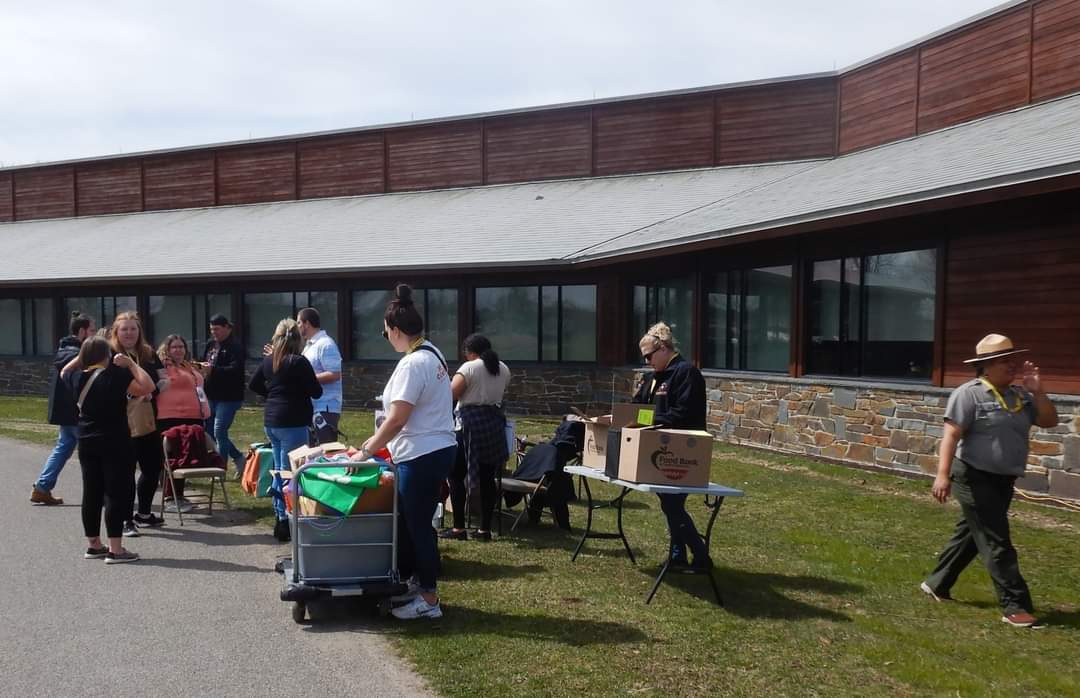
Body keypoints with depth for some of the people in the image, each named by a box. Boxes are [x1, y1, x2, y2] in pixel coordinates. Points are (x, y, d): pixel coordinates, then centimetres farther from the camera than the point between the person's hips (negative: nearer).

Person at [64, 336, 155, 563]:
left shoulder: (76, 378, 4)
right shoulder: (116, 376, -15)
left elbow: (65, 372, 28)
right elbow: (148, 387, -21)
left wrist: (81, 356, 22)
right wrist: (131, 364, -12)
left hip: (87, 443, 7)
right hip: (115, 444, -7)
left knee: (91, 493, 13)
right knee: (117, 493, -4)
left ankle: (94, 545, 23)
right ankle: (115, 550, -5)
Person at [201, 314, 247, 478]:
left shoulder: (235, 346, -12)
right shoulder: (211, 344, 13)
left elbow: (235, 369, -25)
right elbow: (205, 363, 22)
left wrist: (213, 370, -35)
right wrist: (201, 367, -1)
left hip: (228, 397, -9)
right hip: (212, 396, 9)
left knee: (219, 432, -9)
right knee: (208, 432, 12)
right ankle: (238, 458, 26)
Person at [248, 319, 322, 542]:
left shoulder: (268, 361, 6)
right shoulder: (299, 362, -15)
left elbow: (254, 385, 19)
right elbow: (316, 392, -11)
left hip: (271, 421, 7)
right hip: (293, 422, -7)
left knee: (279, 470, 16)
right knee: (289, 473, -3)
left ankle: (280, 518, 23)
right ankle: (285, 521, 0)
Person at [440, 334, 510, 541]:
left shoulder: (469, 367, -8)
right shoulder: (503, 369, 11)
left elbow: (451, 393, -16)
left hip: (470, 423, -6)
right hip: (495, 424, 6)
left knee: (457, 476, 4)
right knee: (487, 477, 8)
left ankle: (459, 528, 3)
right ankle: (484, 529, 10)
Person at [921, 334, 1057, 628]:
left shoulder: (1020, 395, 9)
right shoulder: (969, 393, -14)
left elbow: (1049, 421, 9)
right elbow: (951, 435, -19)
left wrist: (1038, 391, -5)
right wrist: (943, 475, -27)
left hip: (1002, 481, 8)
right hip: (976, 479, -8)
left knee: (970, 535, 16)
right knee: (995, 541, -4)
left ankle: (936, 584, 30)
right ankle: (1014, 606, 1)